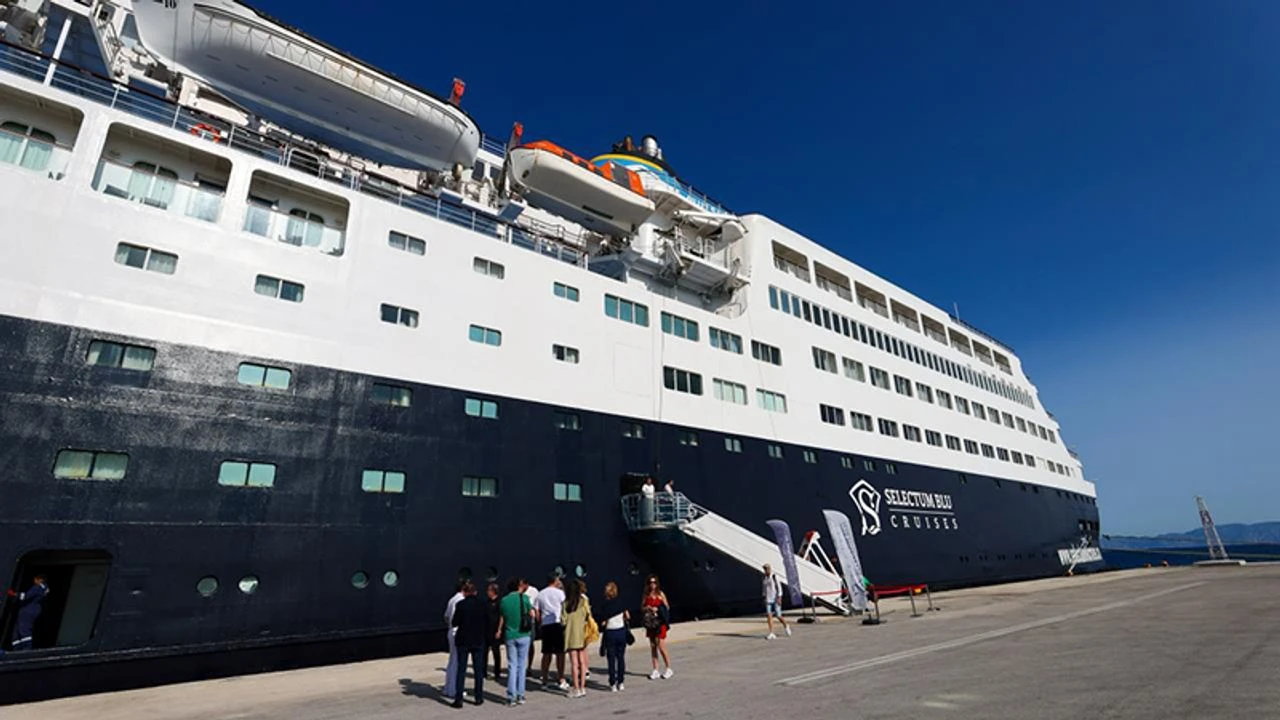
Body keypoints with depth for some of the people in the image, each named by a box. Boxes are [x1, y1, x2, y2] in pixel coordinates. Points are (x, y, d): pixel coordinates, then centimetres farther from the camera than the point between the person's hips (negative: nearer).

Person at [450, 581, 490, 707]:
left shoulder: (461, 604, -11)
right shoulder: (483, 604, -5)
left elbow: (455, 623, -8)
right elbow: (488, 623, -1)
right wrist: (488, 639, 8)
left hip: (463, 640, -2)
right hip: (479, 640, 2)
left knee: (461, 670, 8)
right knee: (478, 669, 12)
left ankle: (458, 699, 8)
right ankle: (479, 698, 17)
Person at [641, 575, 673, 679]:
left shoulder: (660, 594, -4)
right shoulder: (646, 595, 6)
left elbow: (667, 607, -1)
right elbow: (642, 607, 9)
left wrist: (657, 609, -15)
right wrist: (647, 608, -12)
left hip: (660, 623, -4)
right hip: (650, 623, 4)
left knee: (661, 647, -6)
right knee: (652, 647, 7)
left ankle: (669, 669, 11)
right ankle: (655, 671, 18)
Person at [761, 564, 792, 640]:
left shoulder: (775, 577, -9)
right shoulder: (765, 578, 9)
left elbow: (779, 587, -10)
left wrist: (779, 598, -15)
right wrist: (764, 597, 14)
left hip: (775, 599, -5)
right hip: (768, 600, 5)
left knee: (778, 616, 1)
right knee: (769, 616, -7)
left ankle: (786, 626, 30)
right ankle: (771, 634, -6)